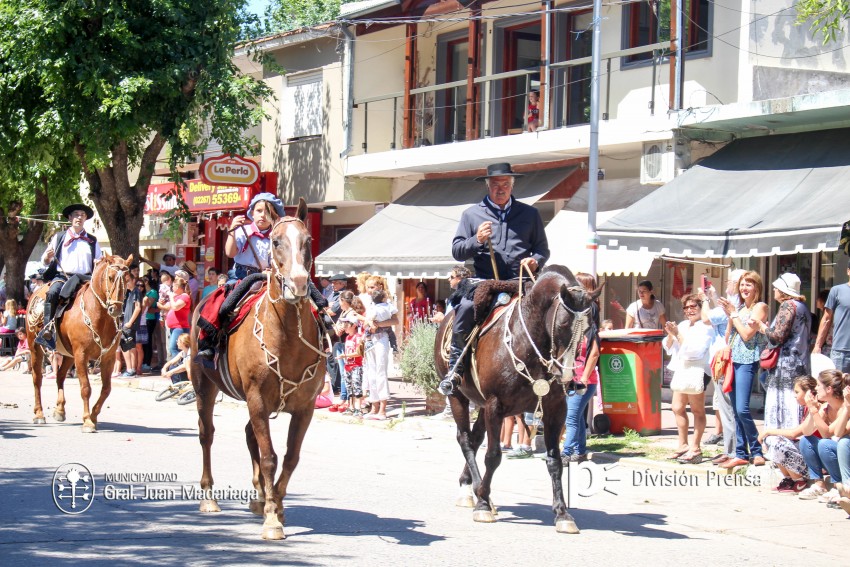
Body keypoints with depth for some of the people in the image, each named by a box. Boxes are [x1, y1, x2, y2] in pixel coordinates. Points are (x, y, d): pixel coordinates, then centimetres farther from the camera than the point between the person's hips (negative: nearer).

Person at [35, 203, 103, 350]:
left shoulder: (92, 241, 18)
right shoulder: (59, 237, 16)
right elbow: (45, 261, 16)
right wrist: (48, 256, -8)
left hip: (84, 277, 0)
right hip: (62, 276, 0)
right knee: (52, 292, -32)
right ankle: (47, 330, -34)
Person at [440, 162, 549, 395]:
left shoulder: (529, 214, 16)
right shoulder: (471, 214, 14)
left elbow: (543, 249, 19)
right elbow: (457, 251, 11)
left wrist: (535, 260, -4)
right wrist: (477, 240, -9)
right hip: (484, 281, -1)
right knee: (465, 307, -30)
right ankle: (455, 368, -17)